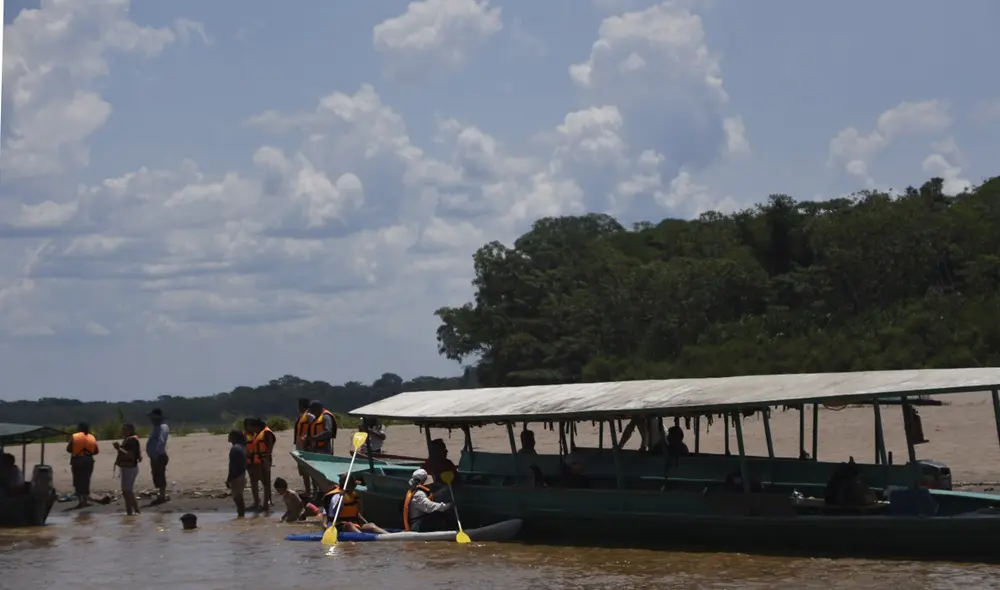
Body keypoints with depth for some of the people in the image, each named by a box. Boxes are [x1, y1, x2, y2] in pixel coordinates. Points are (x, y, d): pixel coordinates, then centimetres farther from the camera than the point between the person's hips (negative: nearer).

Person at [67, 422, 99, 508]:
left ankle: (80, 499, -9)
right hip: (88, 460, 3)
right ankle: (86, 499, 11)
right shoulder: (92, 438, 6)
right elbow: (96, 451, 6)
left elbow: (68, 449, -4)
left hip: (77, 460, -3)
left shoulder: (74, 437, -3)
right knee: (86, 480, 13)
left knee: (78, 480, 2)